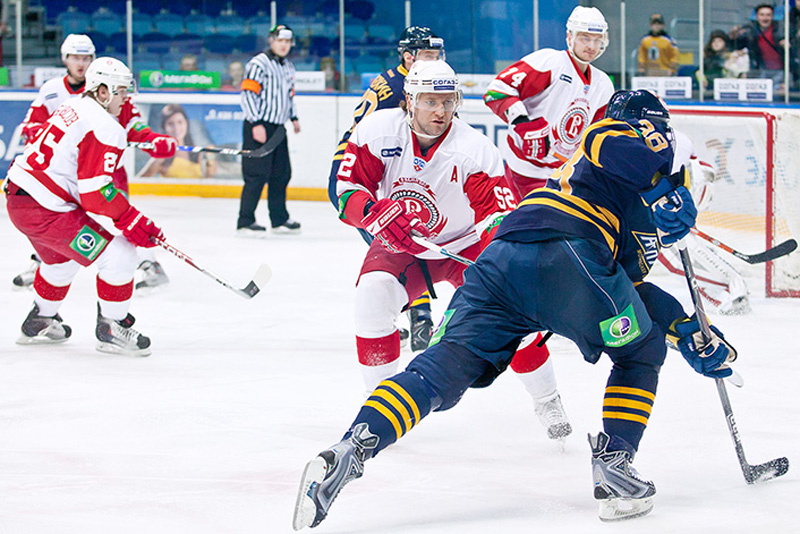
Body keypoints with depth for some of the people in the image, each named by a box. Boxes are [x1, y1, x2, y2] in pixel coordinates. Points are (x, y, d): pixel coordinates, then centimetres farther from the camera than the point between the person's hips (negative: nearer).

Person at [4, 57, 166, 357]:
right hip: (44, 209, -11)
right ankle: (111, 329, 4)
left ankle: (39, 322, 48)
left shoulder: (71, 108, 14)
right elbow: (95, 190, -23)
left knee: (62, 258, 35)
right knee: (118, 256, -7)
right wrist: (132, 221, -17)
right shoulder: (105, 127, -17)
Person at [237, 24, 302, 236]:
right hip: (258, 127, -8)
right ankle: (245, 222, -10)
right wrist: (256, 124, -21)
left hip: (277, 128, 8)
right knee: (257, 175, -12)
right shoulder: (258, 64, -10)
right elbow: (247, 94, -16)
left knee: (282, 174, 12)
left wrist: (293, 117, 21)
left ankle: (279, 219, 23)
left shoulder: (288, 67, 18)